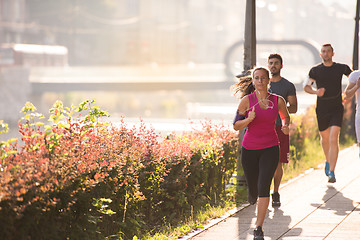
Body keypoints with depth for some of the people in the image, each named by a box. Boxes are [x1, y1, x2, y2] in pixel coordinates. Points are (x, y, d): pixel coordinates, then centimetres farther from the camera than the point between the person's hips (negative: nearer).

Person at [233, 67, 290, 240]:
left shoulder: (278, 100, -3)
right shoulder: (247, 100, -8)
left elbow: (286, 117, 18)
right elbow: (236, 126, -7)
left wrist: (285, 127, -1)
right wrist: (249, 120, -24)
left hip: (270, 149, -1)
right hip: (249, 149, 1)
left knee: (264, 187, -15)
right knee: (253, 186, 12)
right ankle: (253, 195, 53)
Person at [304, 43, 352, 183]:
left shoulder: (341, 68, 3)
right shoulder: (315, 70, 4)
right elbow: (306, 86, 1)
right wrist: (316, 92, -20)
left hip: (336, 109, -2)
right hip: (322, 109, 2)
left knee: (333, 139, -14)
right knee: (325, 138, 15)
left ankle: (331, 172, -17)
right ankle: (328, 161, 44)